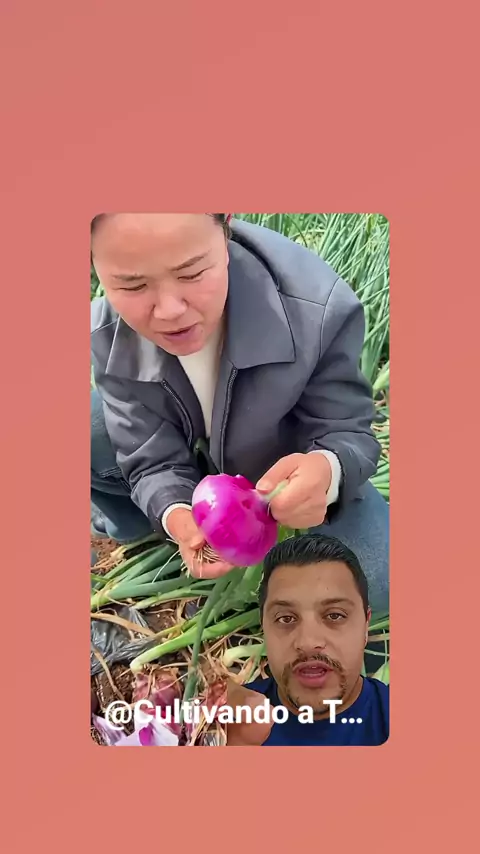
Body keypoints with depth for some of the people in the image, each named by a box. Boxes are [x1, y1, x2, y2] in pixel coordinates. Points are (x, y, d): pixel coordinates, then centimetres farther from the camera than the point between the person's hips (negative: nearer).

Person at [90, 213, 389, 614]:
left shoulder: (319, 308, -34)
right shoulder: (108, 336, -25)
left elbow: (347, 432, -25)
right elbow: (155, 462, -22)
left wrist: (328, 470, -50)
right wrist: (177, 517, -45)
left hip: (291, 472, -2)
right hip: (193, 469, 3)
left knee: (381, 583, -23)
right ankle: (139, 524, 12)